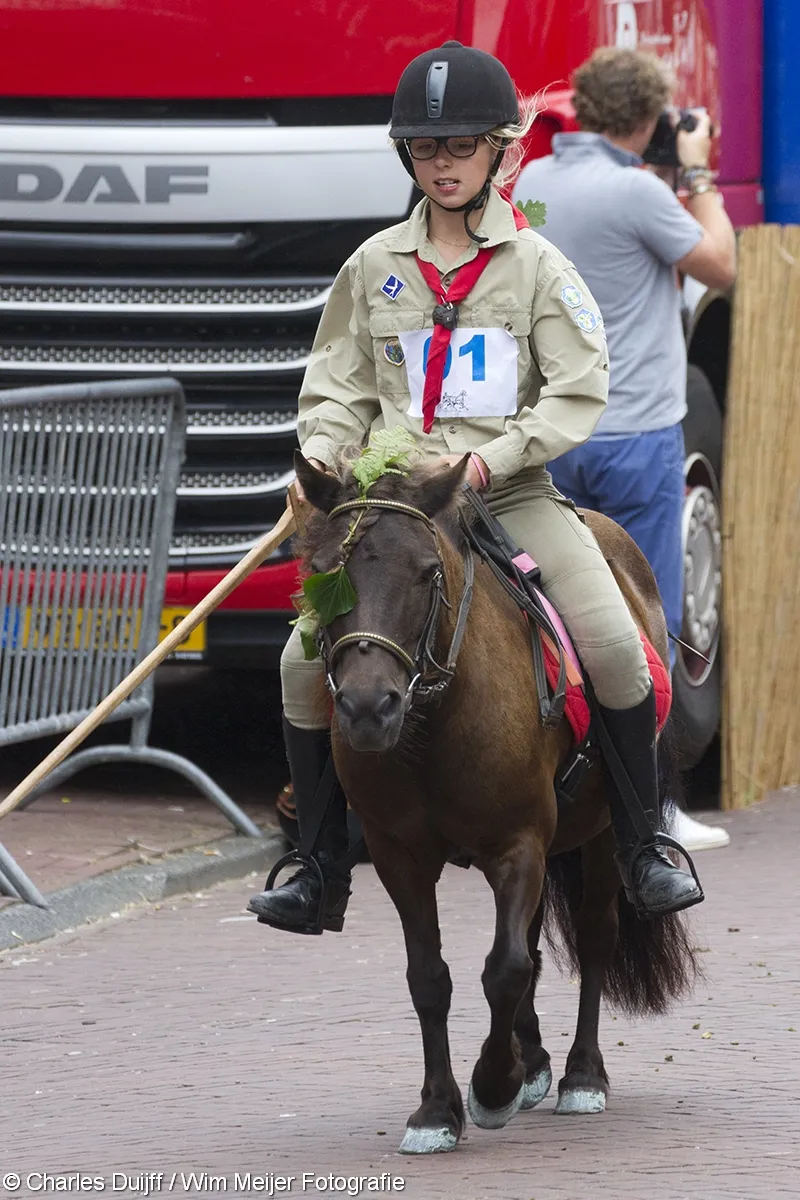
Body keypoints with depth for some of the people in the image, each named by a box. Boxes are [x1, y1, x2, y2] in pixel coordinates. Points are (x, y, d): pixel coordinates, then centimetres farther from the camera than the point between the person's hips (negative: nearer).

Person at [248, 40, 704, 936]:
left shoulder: (534, 264, 0)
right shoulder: (376, 266, 8)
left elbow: (580, 392, -6)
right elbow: (339, 388, 13)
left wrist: (490, 460, -18)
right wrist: (324, 454, -8)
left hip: (514, 495, -2)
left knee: (615, 648, -22)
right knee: (305, 661, -13)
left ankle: (643, 848, -4)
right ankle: (324, 870, 2)